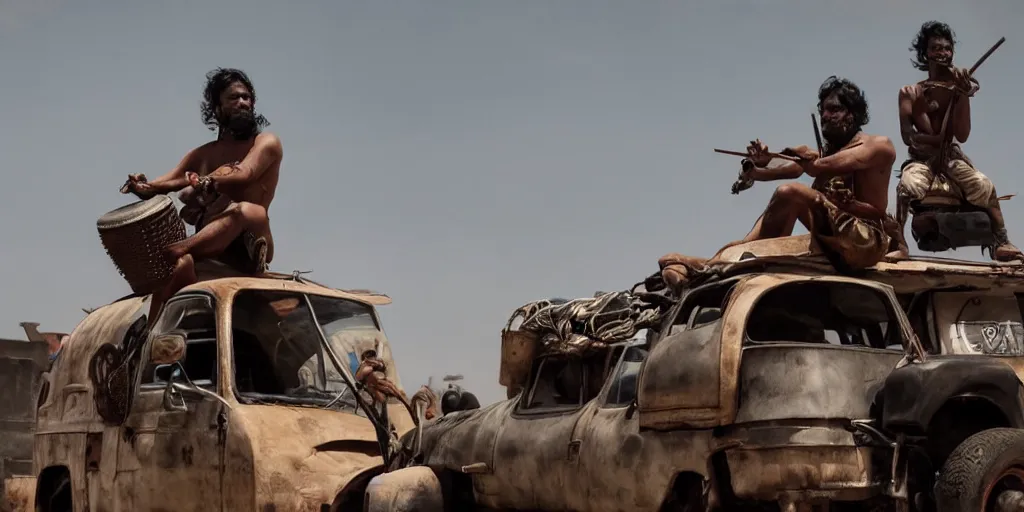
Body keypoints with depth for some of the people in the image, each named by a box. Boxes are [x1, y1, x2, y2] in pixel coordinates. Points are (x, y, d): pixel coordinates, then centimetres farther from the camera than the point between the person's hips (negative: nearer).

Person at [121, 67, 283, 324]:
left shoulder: (266, 143, 6)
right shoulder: (203, 155, 20)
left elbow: (241, 176, -14)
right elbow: (161, 187, 15)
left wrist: (192, 183, -24)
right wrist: (143, 187, -10)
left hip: (248, 247, -3)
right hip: (208, 246, 3)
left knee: (247, 211, -37)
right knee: (179, 264, -32)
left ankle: (177, 249, -45)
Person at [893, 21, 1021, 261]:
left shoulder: (958, 88, 3)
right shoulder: (910, 92, 2)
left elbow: (962, 135, -8)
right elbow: (909, 137, -6)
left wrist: (964, 95, -17)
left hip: (951, 155, 1)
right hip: (921, 157, -1)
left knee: (984, 186, -26)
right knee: (909, 185, -35)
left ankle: (1001, 243, -19)